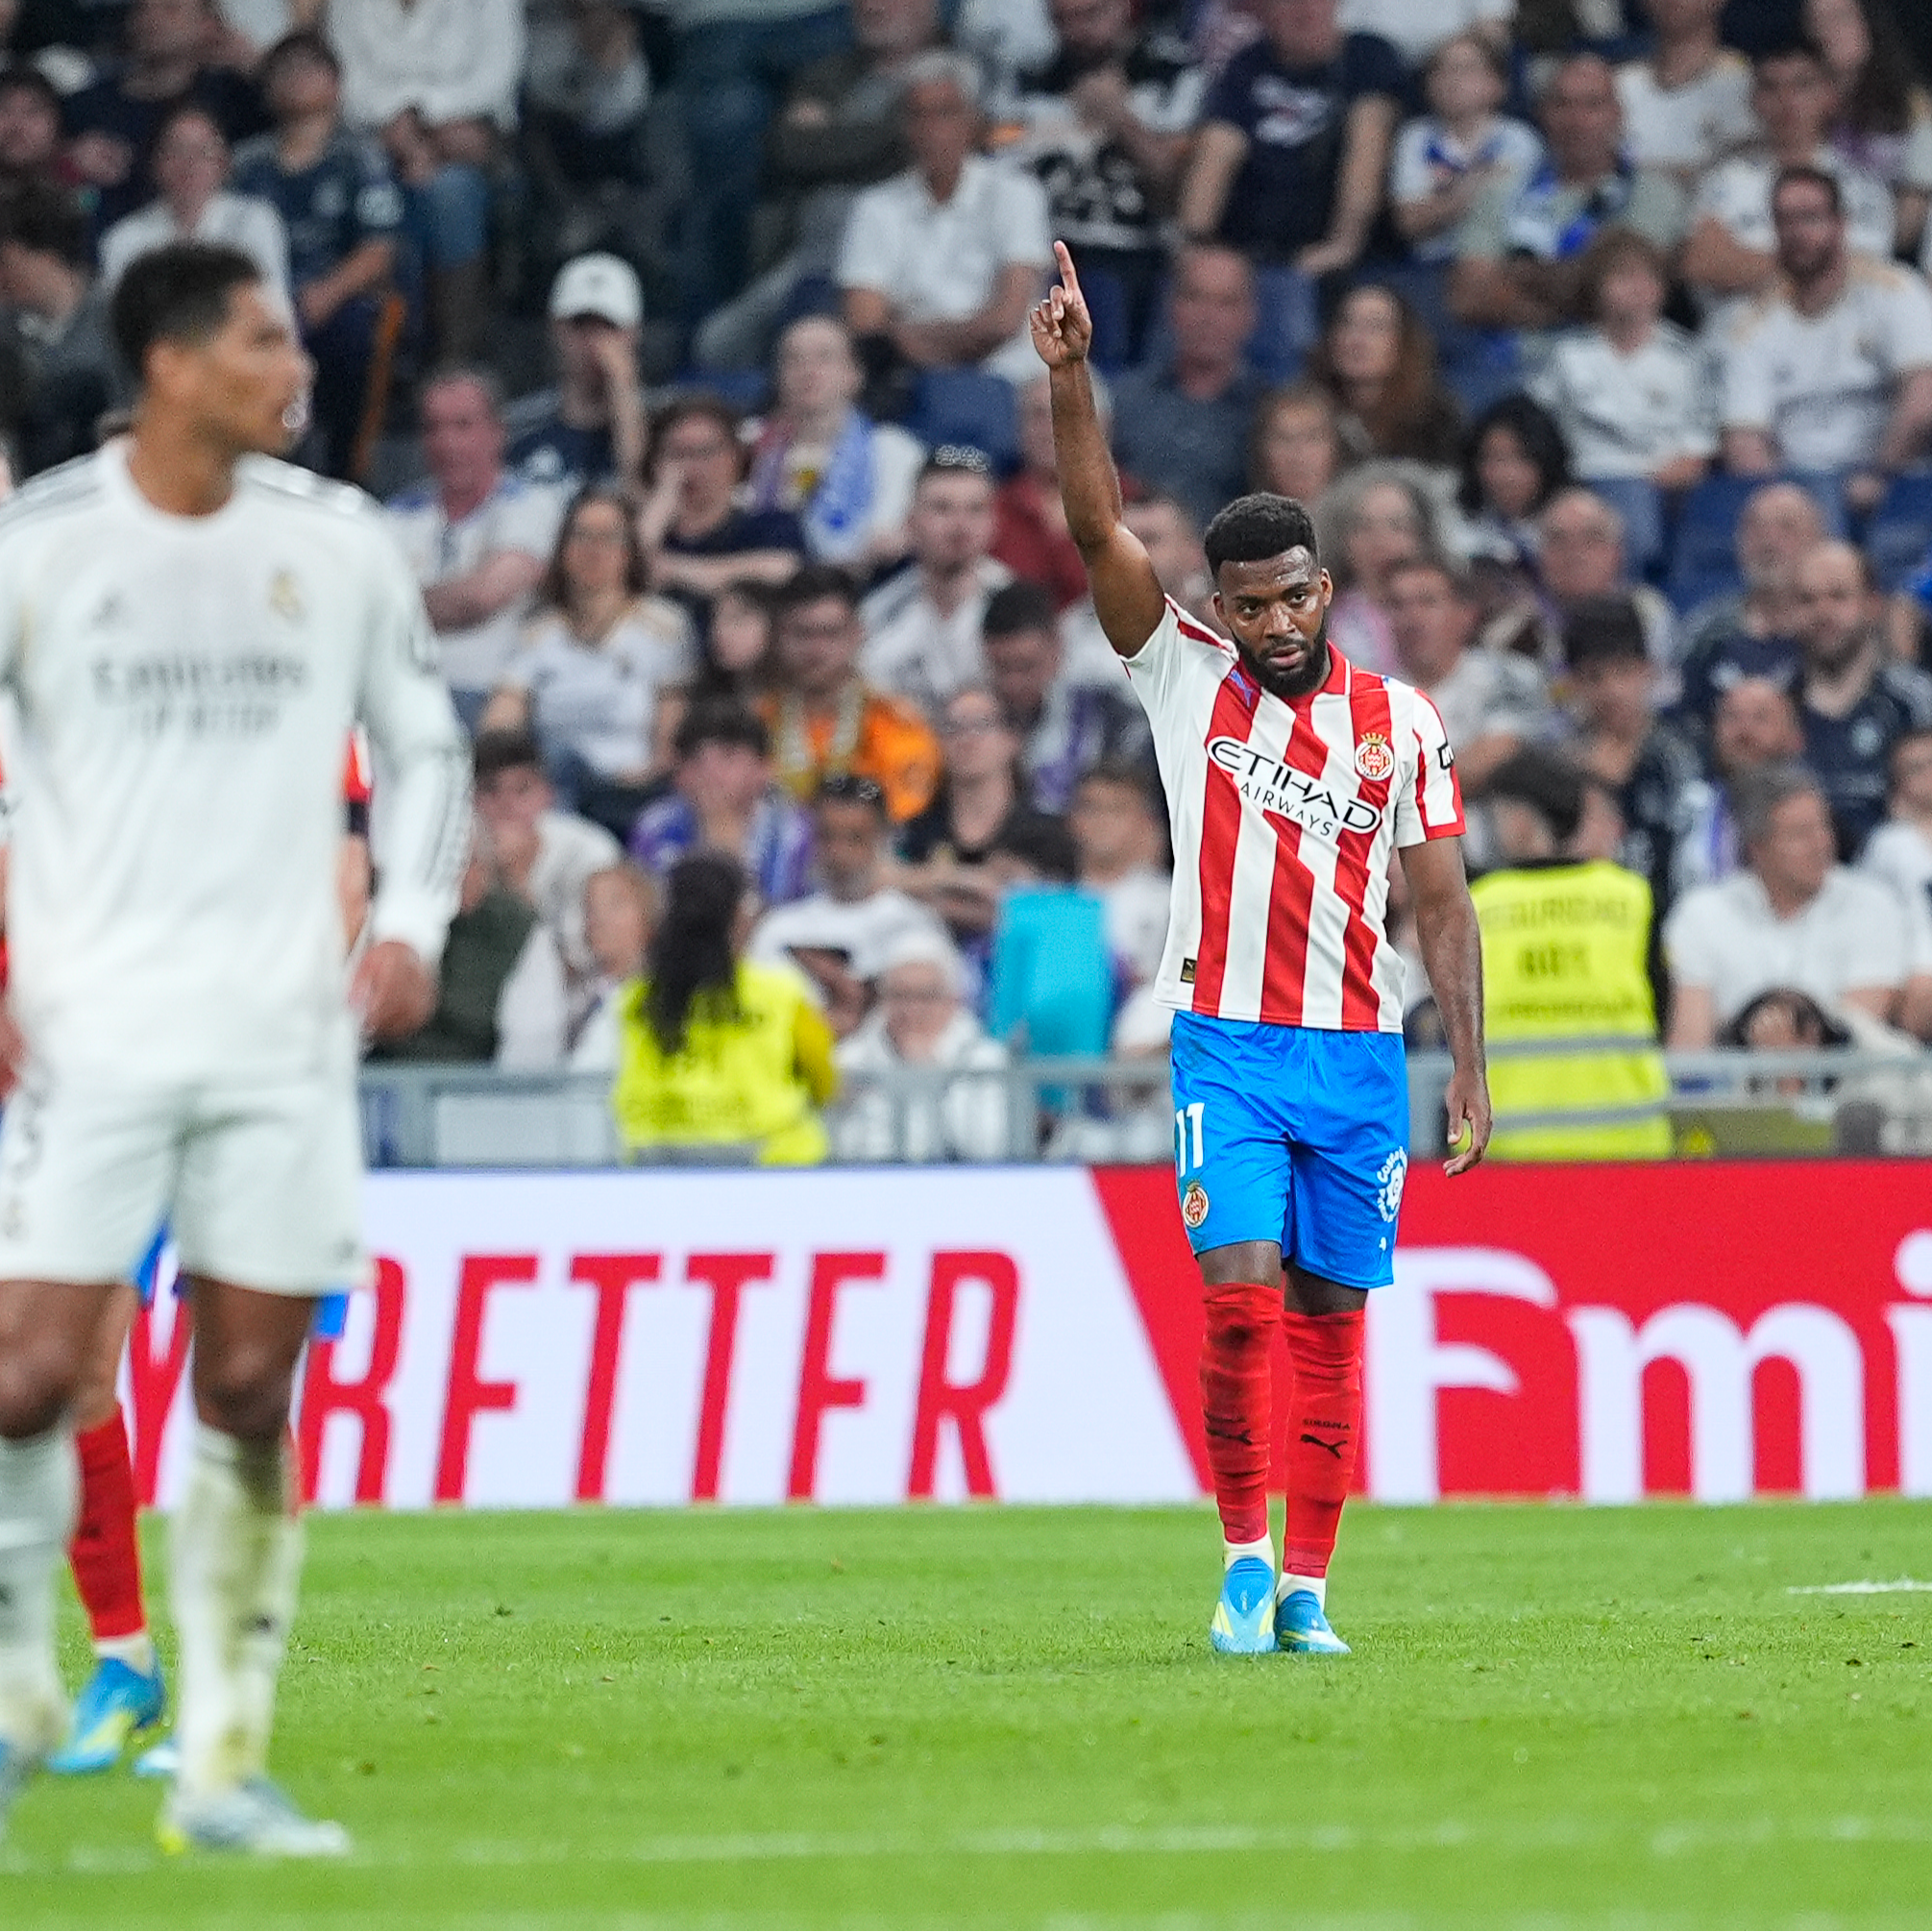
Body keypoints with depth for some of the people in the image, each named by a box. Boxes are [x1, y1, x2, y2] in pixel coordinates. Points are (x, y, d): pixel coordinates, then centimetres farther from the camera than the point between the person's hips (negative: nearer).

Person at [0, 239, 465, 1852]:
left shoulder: (335, 543, 5)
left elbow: (424, 745, 14)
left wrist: (413, 923, -1)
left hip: (279, 1036, 2)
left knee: (248, 1398, 0)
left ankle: (224, 1763, 7)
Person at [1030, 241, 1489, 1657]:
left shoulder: (1402, 723, 6)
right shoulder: (1187, 677, 4)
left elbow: (1443, 904, 7)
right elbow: (1100, 529, -6)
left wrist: (1470, 1064, -1)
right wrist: (1072, 377, -18)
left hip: (1359, 1057, 2)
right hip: (1227, 1047, -1)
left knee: (1329, 1322, 4)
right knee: (1240, 1299, -15)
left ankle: (1307, 1585, 11)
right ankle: (1245, 1558, 0)